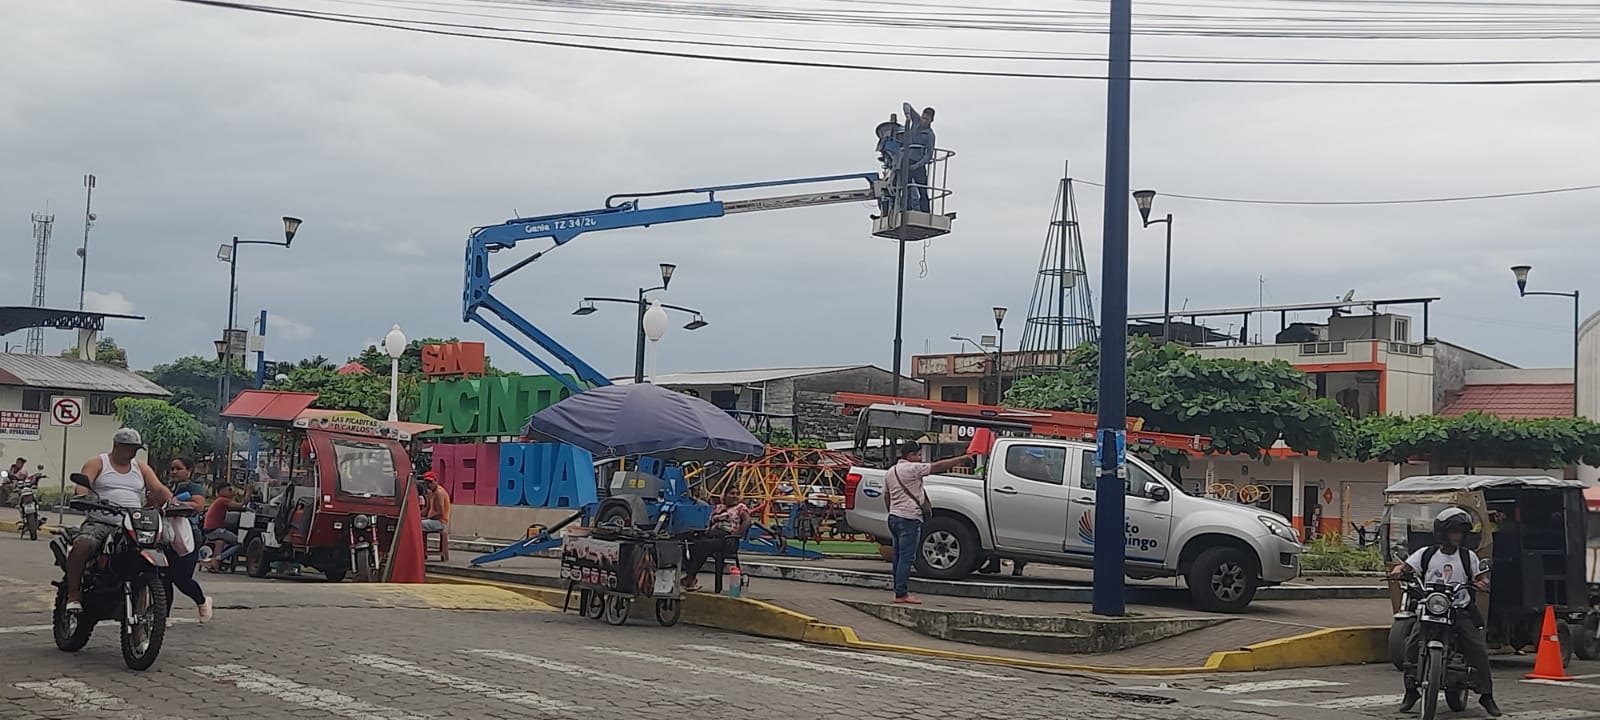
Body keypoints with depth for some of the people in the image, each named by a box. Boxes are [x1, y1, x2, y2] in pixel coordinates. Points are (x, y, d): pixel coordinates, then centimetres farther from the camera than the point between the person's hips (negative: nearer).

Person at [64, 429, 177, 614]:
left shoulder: (141, 468, 20)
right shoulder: (97, 463, 9)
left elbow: (159, 489, 10)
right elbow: (82, 486, -6)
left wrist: (171, 500, -13)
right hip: (99, 522, -3)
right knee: (81, 545, -33)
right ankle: (74, 595, -21)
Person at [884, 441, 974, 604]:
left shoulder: (890, 472, 16)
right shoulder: (912, 468, -10)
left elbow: (886, 497, 21)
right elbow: (939, 466, -12)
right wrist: (963, 458, -7)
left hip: (894, 517, 9)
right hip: (909, 518, -9)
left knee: (899, 556, 12)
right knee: (906, 557, -9)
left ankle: (900, 591, 15)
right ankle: (902, 594, -11)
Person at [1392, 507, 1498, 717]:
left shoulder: (1468, 557, 9)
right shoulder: (1426, 554, 8)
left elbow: (1481, 577, 10)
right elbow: (1406, 566, 4)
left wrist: (1483, 583, -14)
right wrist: (1398, 571, -19)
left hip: (1460, 610, 0)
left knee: (1478, 648, -11)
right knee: (1412, 644, -18)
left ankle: (1486, 695, 1)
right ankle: (1411, 690, -6)